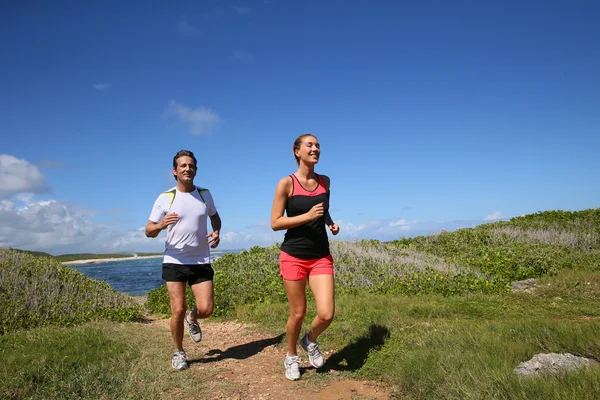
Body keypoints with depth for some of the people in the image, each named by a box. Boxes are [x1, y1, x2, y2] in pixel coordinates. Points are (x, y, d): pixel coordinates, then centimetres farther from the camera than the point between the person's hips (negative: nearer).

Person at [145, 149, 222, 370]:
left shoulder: (204, 194, 4)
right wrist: (161, 225, -25)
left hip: (201, 262, 2)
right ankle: (179, 352, 23)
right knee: (178, 311, -2)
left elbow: (214, 217, 22)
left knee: (206, 309, -5)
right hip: (174, 262, -2)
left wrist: (216, 232, 0)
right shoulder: (165, 198, -4)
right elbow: (149, 231, -1)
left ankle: (192, 318, 33)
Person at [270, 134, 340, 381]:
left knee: (326, 314, -6)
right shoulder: (286, 183, -8)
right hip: (294, 256, -3)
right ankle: (291, 358, 34)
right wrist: (307, 216, -21)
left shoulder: (325, 181, 6)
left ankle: (310, 341, 28)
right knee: (298, 313, 7)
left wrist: (331, 223, 3)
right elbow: (275, 223, -10)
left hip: (321, 256, 4)